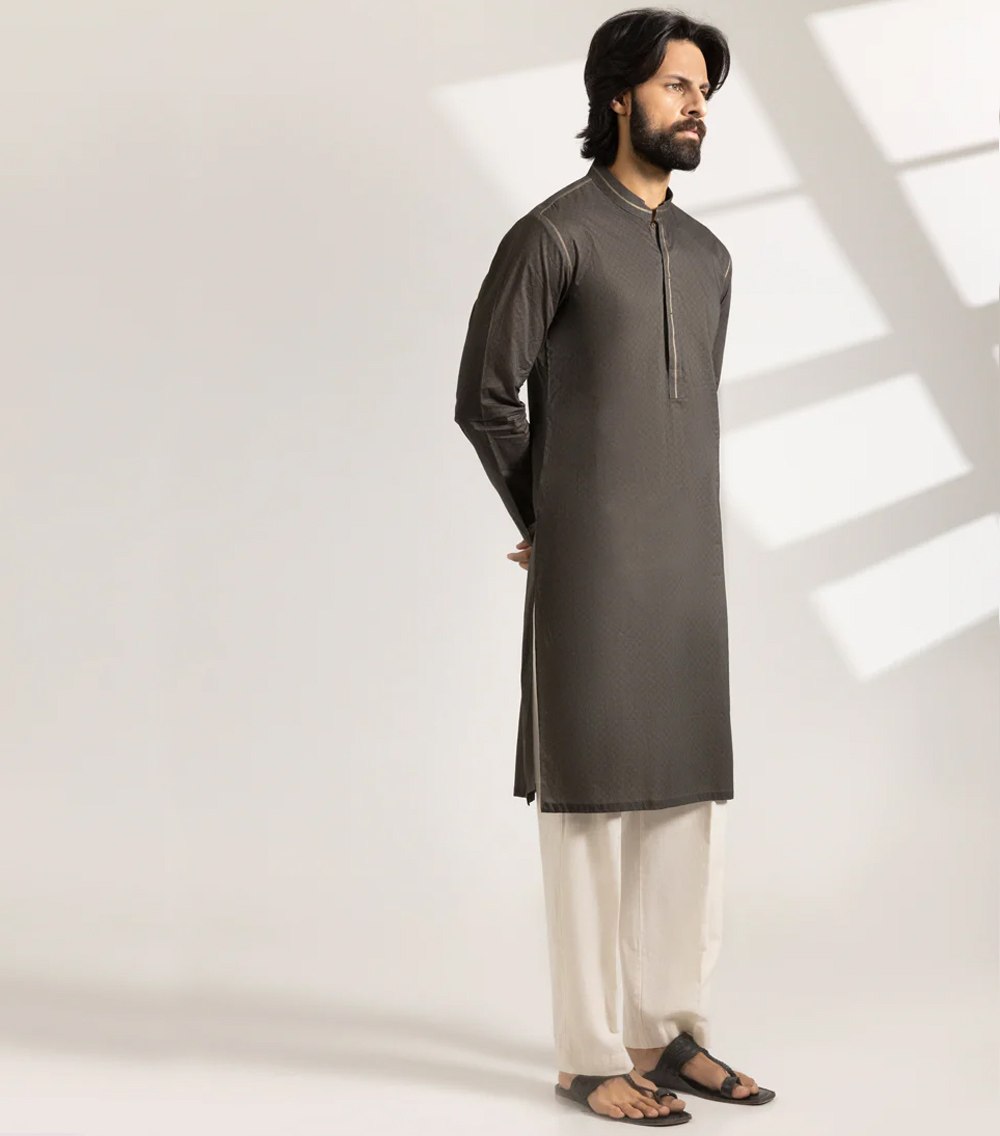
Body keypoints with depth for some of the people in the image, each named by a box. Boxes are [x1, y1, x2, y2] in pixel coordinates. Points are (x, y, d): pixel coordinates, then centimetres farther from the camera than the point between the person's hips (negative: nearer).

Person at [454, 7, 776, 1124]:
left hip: (689, 567, 7)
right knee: (592, 797, -3)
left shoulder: (708, 257, 15)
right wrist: (548, 523, 4)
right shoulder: (552, 234, -7)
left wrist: (679, 528, 15)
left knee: (689, 792, 8)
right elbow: (483, 397, -4)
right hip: (592, 569, -7)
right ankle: (591, 1056, 5)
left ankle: (670, 1033, 18)